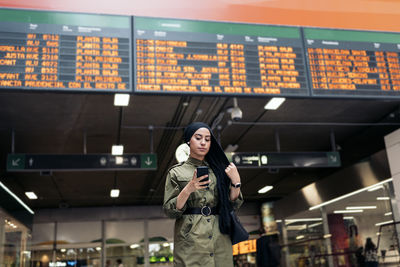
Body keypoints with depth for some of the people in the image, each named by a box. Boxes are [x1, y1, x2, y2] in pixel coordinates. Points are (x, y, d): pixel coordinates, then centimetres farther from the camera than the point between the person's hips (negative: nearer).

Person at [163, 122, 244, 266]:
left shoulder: (218, 169, 14)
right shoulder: (176, 172, 6)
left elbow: (233, 205, 10)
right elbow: (169, 211, -1)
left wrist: (235, 182, -6)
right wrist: (188, 190, -16)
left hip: (220, 237, 3)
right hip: (190, 240, -2)